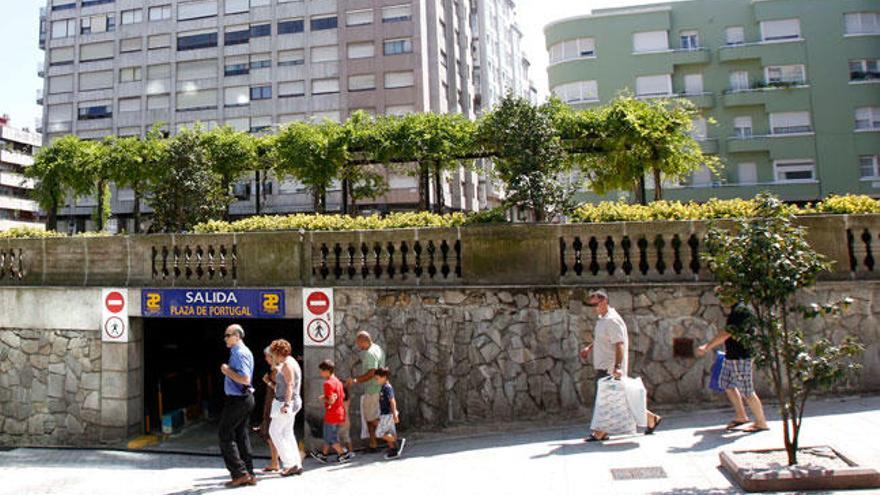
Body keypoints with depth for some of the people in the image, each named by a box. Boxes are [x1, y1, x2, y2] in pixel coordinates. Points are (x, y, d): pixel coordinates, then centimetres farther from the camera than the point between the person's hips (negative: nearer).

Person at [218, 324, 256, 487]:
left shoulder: (239, 353, -18)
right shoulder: (245, 351, 14)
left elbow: (245, 379, -27)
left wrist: (227, 371, -17)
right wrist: (228, 371, 12)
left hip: (237, 400, -10)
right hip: (245, 398, 10)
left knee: (226, 436, -1)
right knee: (241, 436, 14)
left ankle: (240, 474, 1)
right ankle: (249, 475, 18)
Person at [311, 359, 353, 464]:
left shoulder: (328, 383, -19)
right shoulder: (338, 381, 8)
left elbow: (331, 400, -25)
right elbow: (342, 396, 13)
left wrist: (322, 399, -7)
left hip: (331, 414, -9)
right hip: (339, 413, 9)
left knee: (331, 438, 3)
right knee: (328, 436, 20)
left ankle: (343, 454, 5)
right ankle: (323, 454, 29)